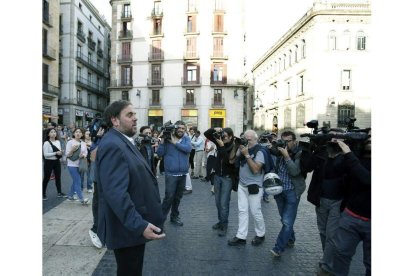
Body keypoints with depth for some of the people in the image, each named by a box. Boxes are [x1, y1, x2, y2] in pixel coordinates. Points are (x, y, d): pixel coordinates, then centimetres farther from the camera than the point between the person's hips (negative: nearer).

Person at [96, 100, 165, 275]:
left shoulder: (124, 142, 11)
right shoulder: (112, 145, -23)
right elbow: (115, 193, -31)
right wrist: (139, 225, -32)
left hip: (134, 224, 10)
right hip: (127, 228, -10)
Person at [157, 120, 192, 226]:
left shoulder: (186, 139, 5)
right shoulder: (167, 139, -2)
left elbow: (188, 149, -15)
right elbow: (160, 154, -7)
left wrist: (175, 142, -17)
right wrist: (162, 140, -16)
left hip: (183, 174, 4)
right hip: (171, 173, -3)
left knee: (178, 197, 15)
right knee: (169, 196, -6)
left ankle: (174, 217, 30)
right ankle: (161, 217, 9)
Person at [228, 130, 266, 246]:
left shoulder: (259, 151, -13)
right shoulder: (243, 148, 3)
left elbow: (255, 170, -22)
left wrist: (247, 155, -24)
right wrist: (237, 148, -8)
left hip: (254, 186, -5)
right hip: (242, 185, 6)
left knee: (255, 212, 4)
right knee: (242, 211, 8)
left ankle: (260, 235, 25)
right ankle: (241, 237, 14)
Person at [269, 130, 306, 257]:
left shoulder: (300, 154, -10)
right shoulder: (280, 151, 4)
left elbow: (295, 171, -21)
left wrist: (286, 155, -22)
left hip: (292, 192, -5)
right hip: (279, 190, 5)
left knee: (287, 221, -5)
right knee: (285, 219, 18)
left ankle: (278, 248, 4)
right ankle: (290, 239, 38)